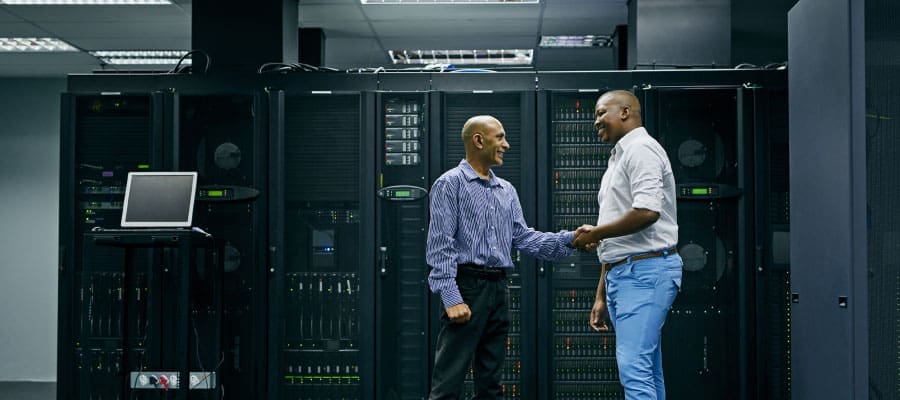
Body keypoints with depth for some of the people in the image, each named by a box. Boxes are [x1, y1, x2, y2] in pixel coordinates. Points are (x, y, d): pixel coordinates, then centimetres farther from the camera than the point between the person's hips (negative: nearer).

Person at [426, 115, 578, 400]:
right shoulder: (450, 184, -4)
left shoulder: (507, 191, 17)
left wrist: (569, 239, 0)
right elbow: (440, 245, -11)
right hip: (466, 286, -7)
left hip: (498, 290, 7)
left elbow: (522, 237, 13)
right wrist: (451, 298, -19)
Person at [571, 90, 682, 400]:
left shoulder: (641, 150, -7)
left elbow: (647, 211, -23)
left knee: (634, 368, -17)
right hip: (622, 271, 10)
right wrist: (602, 295, 23)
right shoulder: (618, 159, 24)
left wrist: (595, 233, -9)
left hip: (645, 270, -10)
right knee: (647, 372, 9)